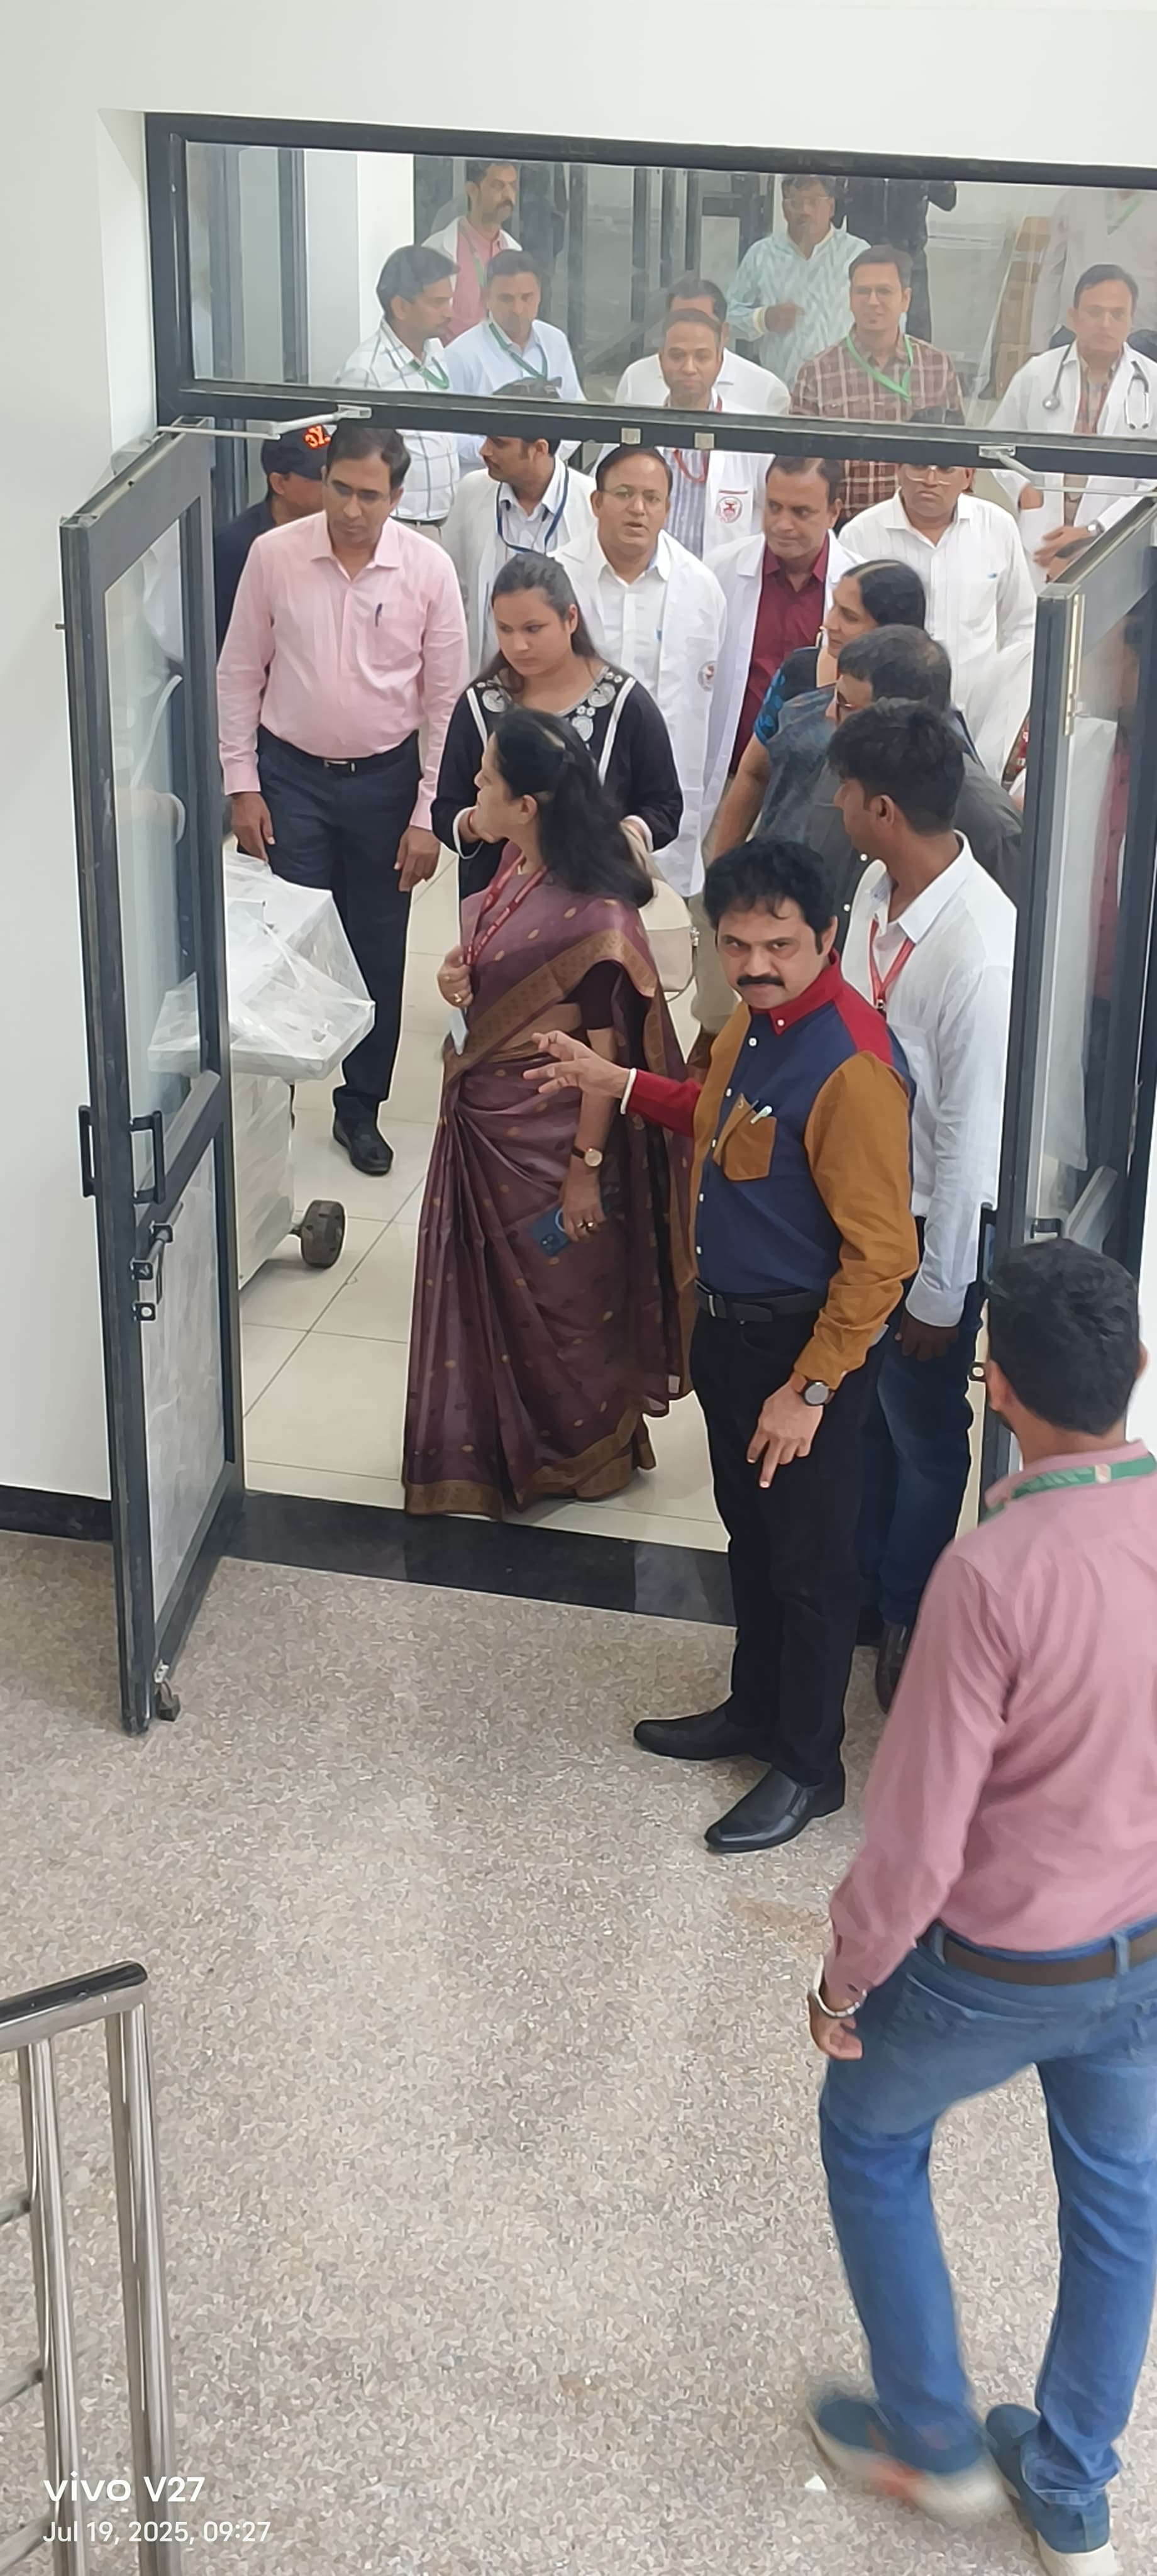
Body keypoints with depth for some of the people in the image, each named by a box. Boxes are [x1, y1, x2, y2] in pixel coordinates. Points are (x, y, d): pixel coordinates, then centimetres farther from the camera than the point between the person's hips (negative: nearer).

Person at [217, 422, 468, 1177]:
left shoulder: (429, 568, -10)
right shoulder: (273, 555, -9)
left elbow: (445, 697, -5)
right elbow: (241, 673, 0)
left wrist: (428, 814, -6)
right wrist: (242, 784, -3)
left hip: (385, 780, 1)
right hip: (291, 776, 0)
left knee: (377, 950, 10)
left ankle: (361, 1105, 25)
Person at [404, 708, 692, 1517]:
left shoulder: (592, 915, -26)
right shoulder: (515, 867, 0)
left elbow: (607, 1050, -21)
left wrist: (586, 1168, -17)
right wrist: (458, 973, -5)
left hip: (546, 1137, -9)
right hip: (483, 1116, 9)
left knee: (556, 1296, 11)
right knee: (485, 1283, 21)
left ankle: (578, 1449, 32)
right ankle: (493, 1443, 39)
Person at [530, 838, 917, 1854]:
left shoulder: (849, 1065, -28)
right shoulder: (756, 1017, 1)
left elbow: (880, 1254, -26)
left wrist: (810, 1389, -24)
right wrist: (622, 1085, 16)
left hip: (806, 1341, -9)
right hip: (730, 1323, 9)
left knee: (806, 1559, 7)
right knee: (751, 1532, 24)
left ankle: (807, 1768, 24)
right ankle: (756, 1708, 43)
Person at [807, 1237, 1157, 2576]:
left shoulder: (993, 1573, -32)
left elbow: (919, 1835, -25)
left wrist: (844, 1977, -8)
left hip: (1000, 1965, -5)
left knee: (870, 2138, 24)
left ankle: (931, 2442, 39)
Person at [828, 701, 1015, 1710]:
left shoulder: (982, 955, -32)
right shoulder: (878, 888, -9)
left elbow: (972, 1138, -24)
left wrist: (938, 1295, -15)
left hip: (928, 1227, -7)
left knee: (921, 1433, 16)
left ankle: (905, 1613, 40)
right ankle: (860, 1580, 48)